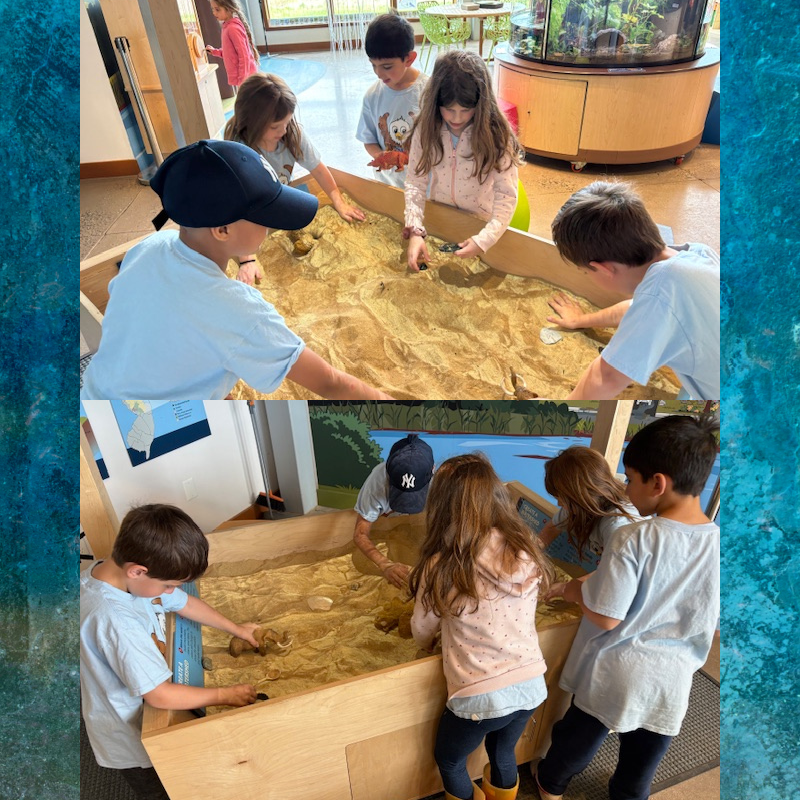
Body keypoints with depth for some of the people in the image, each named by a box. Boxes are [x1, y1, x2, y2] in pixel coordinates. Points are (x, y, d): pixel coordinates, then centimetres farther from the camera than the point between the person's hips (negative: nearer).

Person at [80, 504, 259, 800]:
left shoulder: (124, 572, -15)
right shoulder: (115, 620, -41)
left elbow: (185, 603, 2)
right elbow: (160, 695, -33)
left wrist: (236, 629, 7)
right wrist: (226, 695, -21)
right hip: (132, 740, -7)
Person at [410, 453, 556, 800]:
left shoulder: (442, 567, -20)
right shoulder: (527, 554, -9)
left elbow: (422, 633, -2)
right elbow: (508, 616, 5)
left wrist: (432, 640, 20)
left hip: (480, 697, -4)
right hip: (530, 685, 5)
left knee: (449, 761, 27)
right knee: (503, 752, 33)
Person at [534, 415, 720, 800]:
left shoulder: (634, 540, -27)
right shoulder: (717, 542, -12)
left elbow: (605, 617, -22)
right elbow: (705, 616, 2)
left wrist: (571, 590, -5)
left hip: (614, 673, -2)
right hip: (670, 680, 3)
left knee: (578, 737, 26)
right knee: (640, 766, 26)